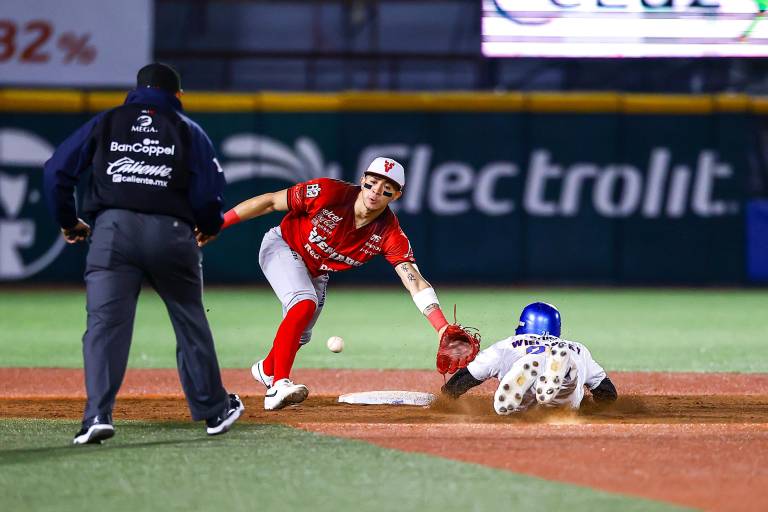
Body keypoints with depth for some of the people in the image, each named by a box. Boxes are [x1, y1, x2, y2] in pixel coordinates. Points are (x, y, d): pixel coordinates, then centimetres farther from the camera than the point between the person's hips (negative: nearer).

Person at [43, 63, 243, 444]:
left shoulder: (105, 123, 15)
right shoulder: (188, 130, 13)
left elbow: (56, 171, 8)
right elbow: (209, 190, 3)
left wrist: (68, 222, 20)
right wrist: (209, 226, 23)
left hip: (112, 230, 0)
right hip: (171, 233, 0)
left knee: (105, 323, -6)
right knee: (190, 324, 15)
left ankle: (98, 414, -22)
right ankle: (213, 409, 25)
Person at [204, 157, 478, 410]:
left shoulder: (389, 233, -25)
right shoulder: (328, 193, -33)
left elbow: (415, 282, -32)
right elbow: (269, 202, -23)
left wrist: (444, 329, -44)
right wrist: (216, 224, -23)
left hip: (316, 273, 5)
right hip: (283, 246, -5)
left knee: (299, 336, 14)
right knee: (305, 304, -30)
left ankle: (267, 368, 48)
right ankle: (278, 385, -32)